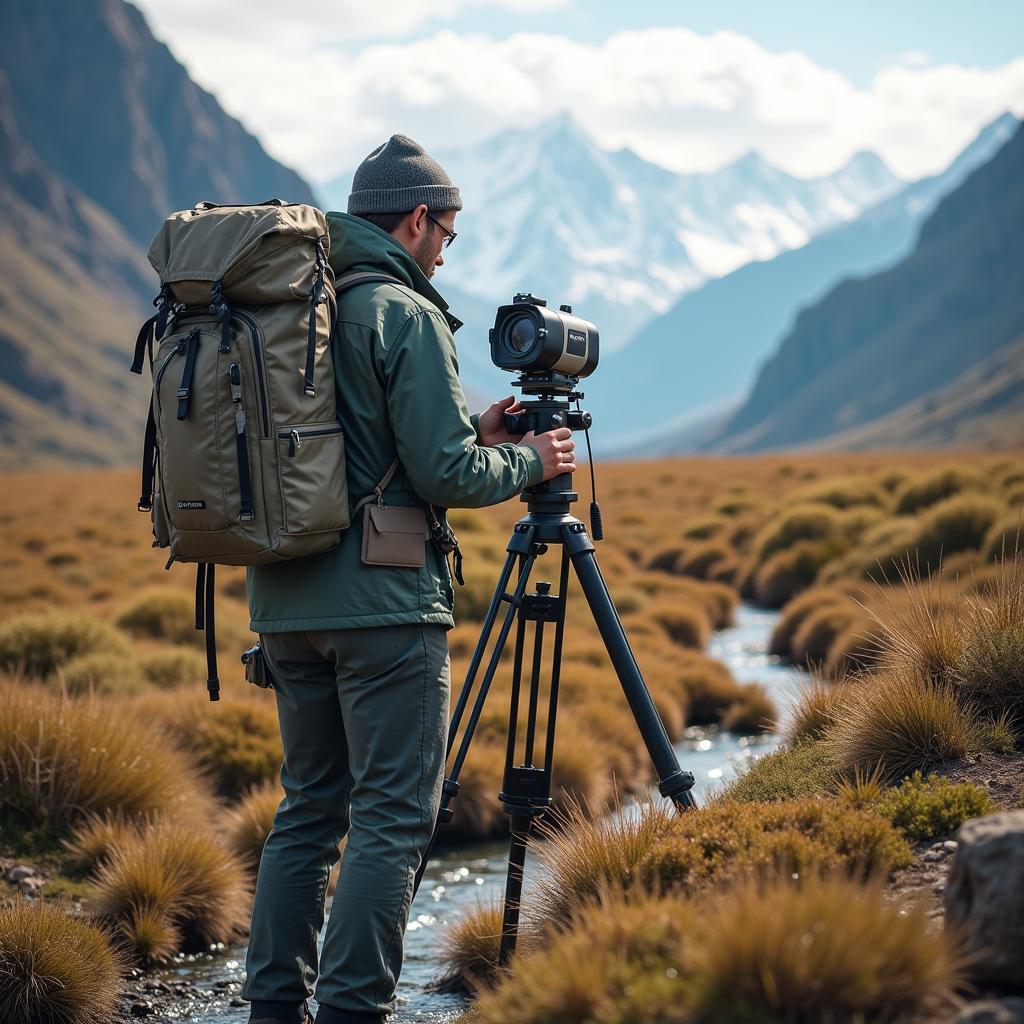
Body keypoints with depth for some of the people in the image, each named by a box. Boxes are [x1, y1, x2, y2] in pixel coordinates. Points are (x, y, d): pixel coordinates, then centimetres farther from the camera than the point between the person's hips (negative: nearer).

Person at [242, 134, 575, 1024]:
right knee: (393, 814, -3)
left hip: (285, 598, 8)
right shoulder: (403, 315, -10)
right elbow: (444, 475, -14)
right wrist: (528, 462, 4)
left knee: (309, 803, 15)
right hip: (381, 599, -8)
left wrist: (472, 436, 20)